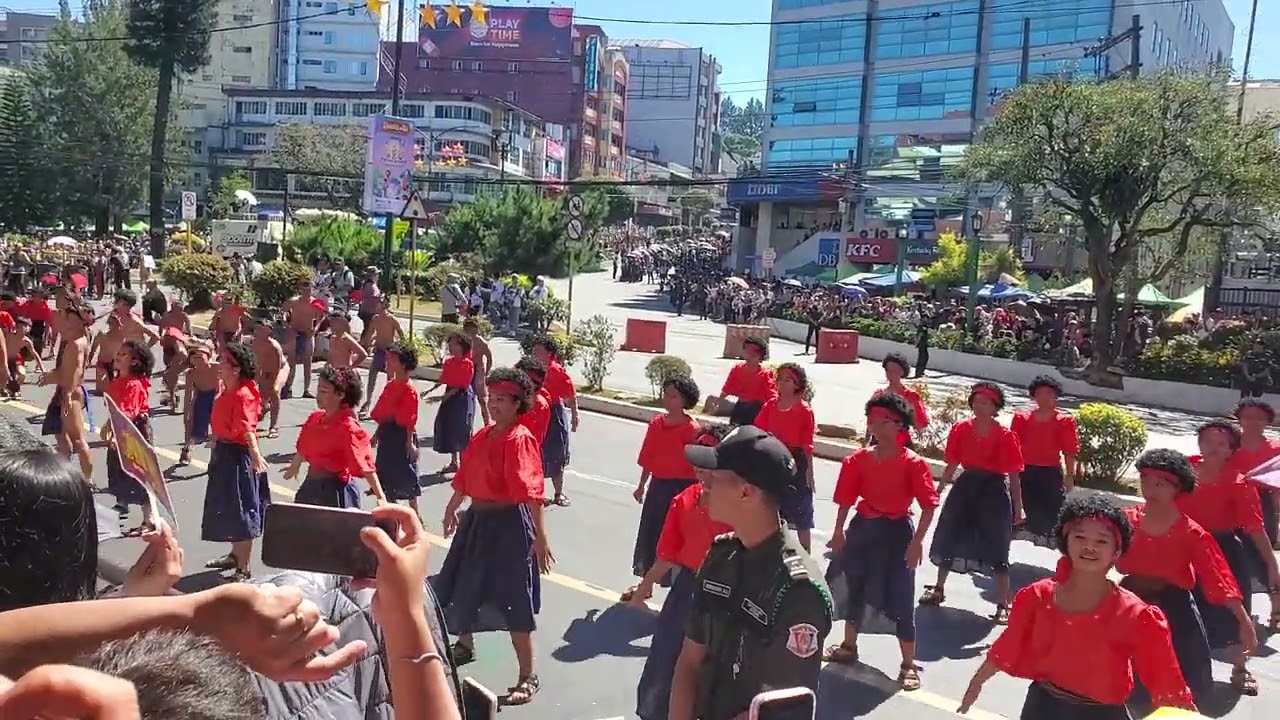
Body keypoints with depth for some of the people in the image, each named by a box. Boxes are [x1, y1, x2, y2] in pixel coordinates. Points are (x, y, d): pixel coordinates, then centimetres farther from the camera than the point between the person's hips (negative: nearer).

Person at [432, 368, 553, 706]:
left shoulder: (520, 439, -17)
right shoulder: (482, 436, 8)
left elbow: (531, 492, -23)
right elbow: (466, 478, 18)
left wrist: (540, 536, -26)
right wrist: (452, 510, 26)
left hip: (509, 523, -8)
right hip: (477, 518, 9)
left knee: (513, 599, -5)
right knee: (463, 585, 22)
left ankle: (528, 677, 7)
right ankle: (465, 644, 49)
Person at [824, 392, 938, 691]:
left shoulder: (913, 463, -14)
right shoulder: (858, 459, -2)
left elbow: (929, 505, -14)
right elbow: (846, 499, 4)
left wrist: (917, 541, -18)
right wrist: (839, 532, 4)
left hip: (897, 532, -5)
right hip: (862, 528, 5)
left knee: (899, 597, -2)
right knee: (854, 587, 17)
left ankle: (909, 665, 11)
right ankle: (848, 647, 37)